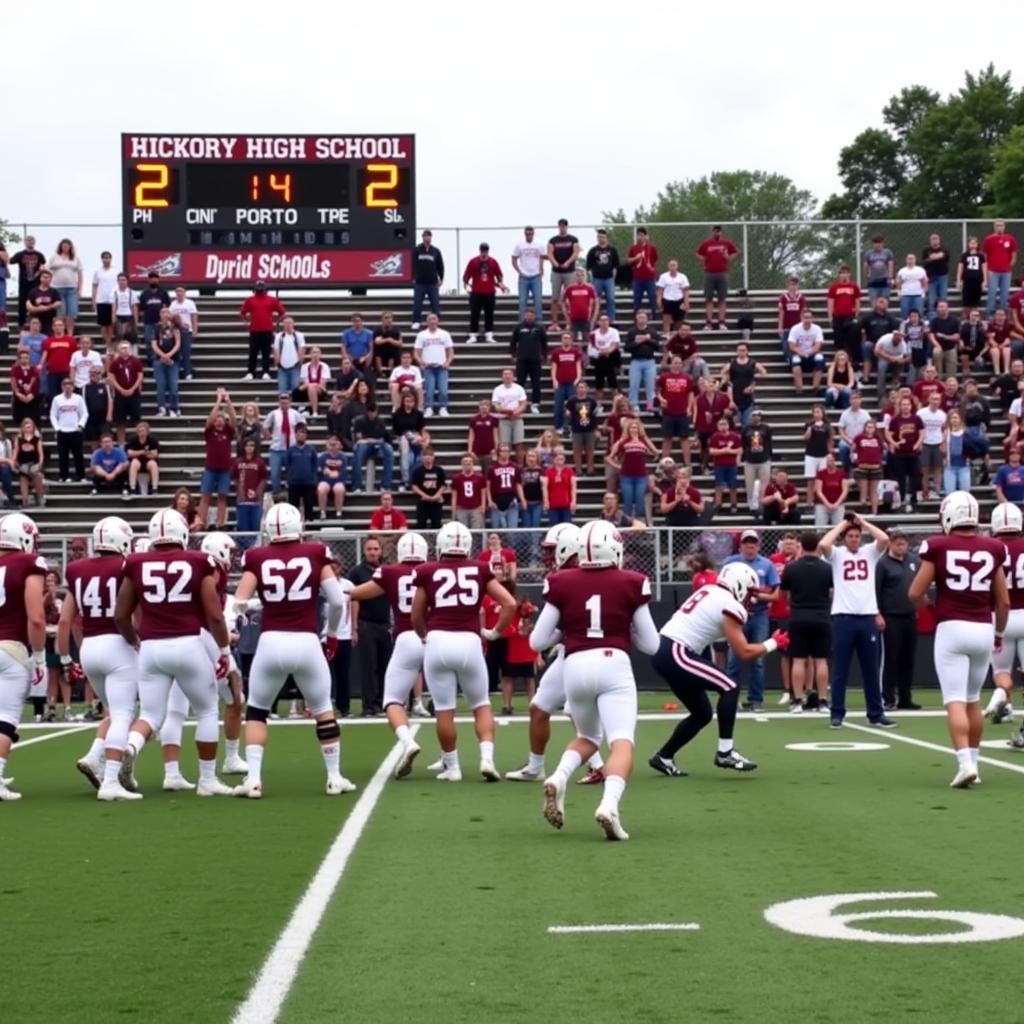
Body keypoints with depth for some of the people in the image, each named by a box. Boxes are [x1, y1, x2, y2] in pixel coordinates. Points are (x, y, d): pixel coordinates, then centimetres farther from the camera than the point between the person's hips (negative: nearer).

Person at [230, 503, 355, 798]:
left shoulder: (257, 558, 1)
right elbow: (337, 600, 1)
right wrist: (332, 632, 18)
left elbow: (239, 604, -4)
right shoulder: (316, 554, 2)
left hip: (271, 643, 0)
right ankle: (335, 777, 19)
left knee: (256, 710, 16)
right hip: (306, 643, 0)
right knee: (323, 709, 17)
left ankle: (253, 779, 6)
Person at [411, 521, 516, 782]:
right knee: (481, 705, 15)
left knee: (444, 710, 7)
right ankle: (487, 757, -1)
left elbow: (416, 617, 13)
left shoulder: (428, 573, 6)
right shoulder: (480, 571, 10)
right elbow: (510, 604, 6)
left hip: (438, 643, -1)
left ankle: (452, 767, 13)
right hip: (469, 643, 1)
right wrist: (495, 632, 19)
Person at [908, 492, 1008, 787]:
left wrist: (926, 604, 21)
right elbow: (1004, 601, 11)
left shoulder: (938, 547, -5)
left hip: (952, 629, -3)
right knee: (973, 699, 17)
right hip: (983, 630, 4)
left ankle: (965, 763, -19)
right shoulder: (993, 549, 5)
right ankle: (973, 763, 22)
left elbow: (915, 594, -2)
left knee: (955, 701, -5)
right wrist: (1000, 633, 27)